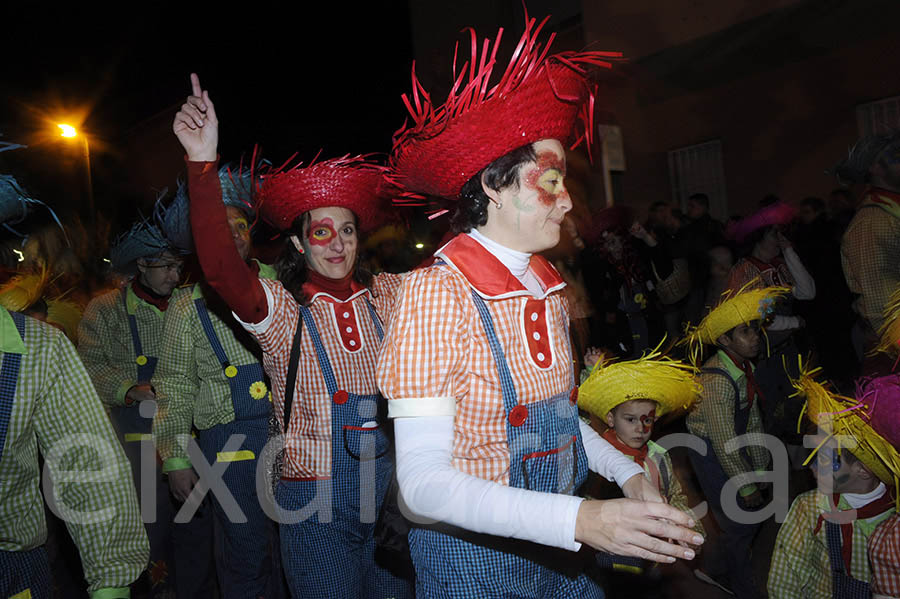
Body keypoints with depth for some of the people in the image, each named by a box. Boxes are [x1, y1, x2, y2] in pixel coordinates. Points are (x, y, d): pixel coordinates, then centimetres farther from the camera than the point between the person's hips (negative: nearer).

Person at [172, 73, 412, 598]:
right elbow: (222, 269, -26)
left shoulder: (388, 295, 2)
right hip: (316, 500, -3)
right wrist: (203, 164, -35)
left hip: (390, 490, 4)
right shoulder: (280, 308, -9)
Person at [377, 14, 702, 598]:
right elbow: (422, 480, -25)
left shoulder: (548, 286, -1)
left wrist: (628, 473, -2)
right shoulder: (436, 291, -21)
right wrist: (580, 519, -32)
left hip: (555, 549, 6)